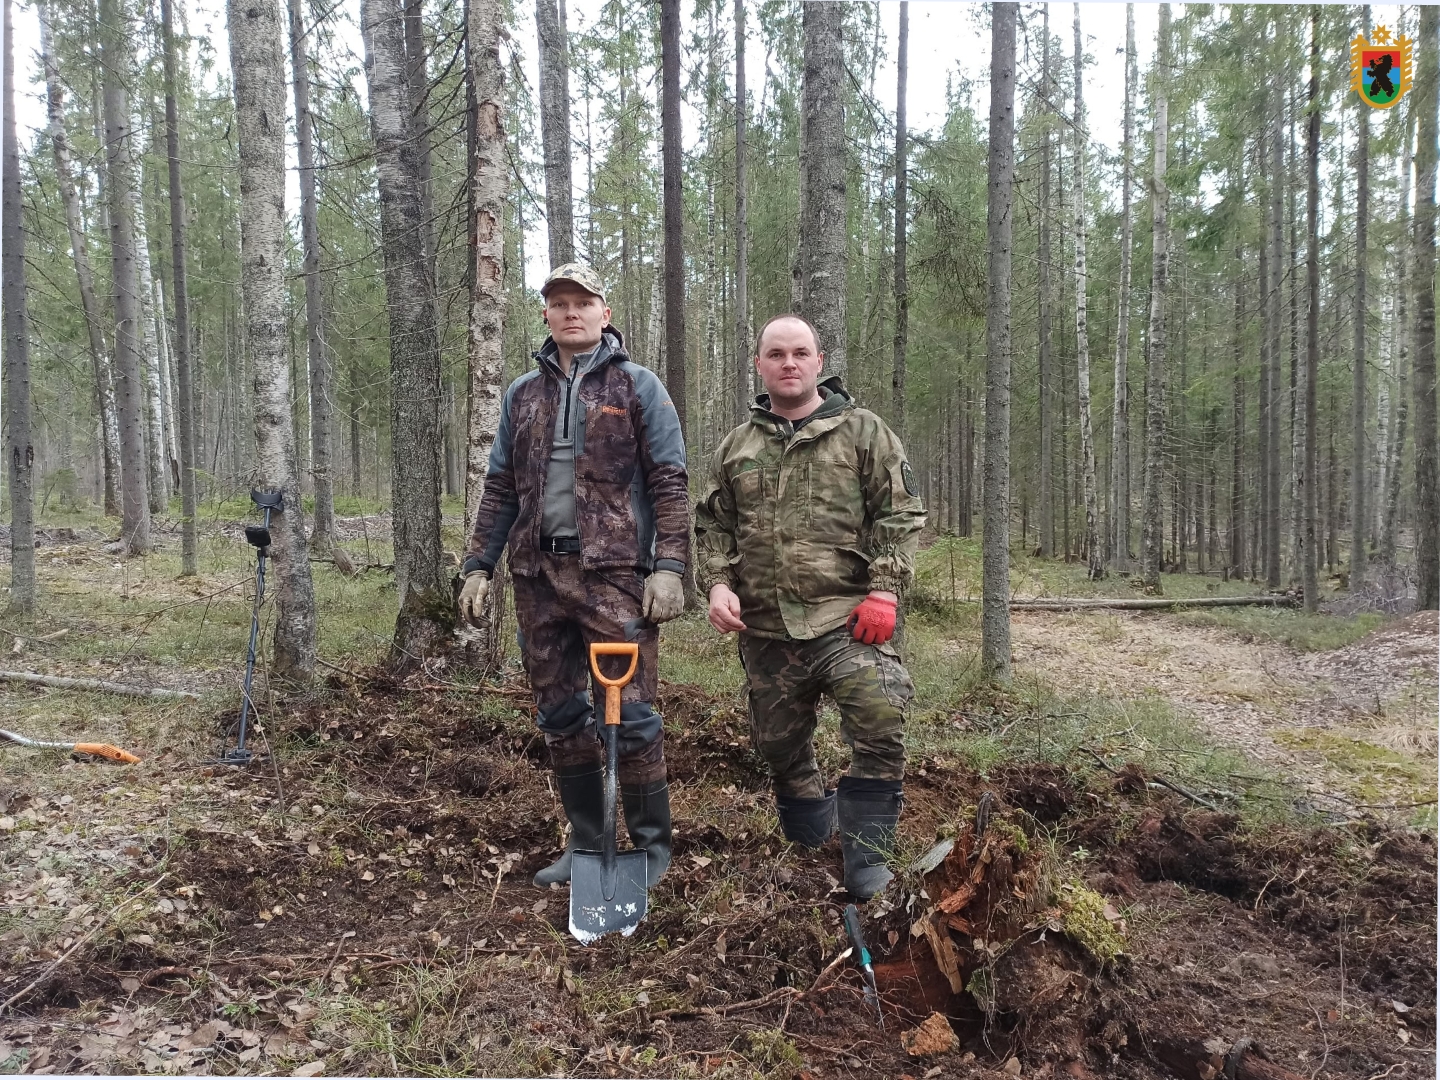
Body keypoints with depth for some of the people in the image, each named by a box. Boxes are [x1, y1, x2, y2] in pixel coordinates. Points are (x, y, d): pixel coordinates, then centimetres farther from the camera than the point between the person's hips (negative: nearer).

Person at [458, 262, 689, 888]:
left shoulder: (636, 386, 4)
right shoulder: (522, 394, 17)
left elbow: (670, 482, -2)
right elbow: (500, 488, 18)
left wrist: (669, 566, -12)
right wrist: (478, 565, 11)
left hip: (614, 573, -5)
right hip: (538, 576, 5)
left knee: (629, 714, -4)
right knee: (560, 717, 9)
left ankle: (652, 846, 12)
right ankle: (586, 842, 23)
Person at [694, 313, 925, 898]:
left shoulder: (863, 432, 5)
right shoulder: (735, 446, 15)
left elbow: (900, 514, 0)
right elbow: (712, 525, 16)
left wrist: (884, 588, -11)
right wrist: (718, 582, -1)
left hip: (847, 618, -3)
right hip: (766, 630, 4)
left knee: (879, 720, -22)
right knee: (777, 740, 13)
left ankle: (866, 860, -6)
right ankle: (808, 839, 38)